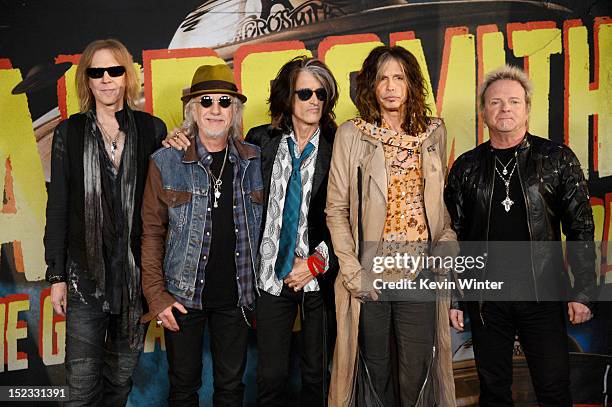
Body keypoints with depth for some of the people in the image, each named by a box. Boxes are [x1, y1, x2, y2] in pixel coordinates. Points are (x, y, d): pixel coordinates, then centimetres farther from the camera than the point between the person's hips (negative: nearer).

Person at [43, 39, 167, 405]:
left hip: (136, 270, 1)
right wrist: (57, 275, 1)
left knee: (122, 375, 15)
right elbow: (58, 207, 3)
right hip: (85, 273, -1)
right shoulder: (70, 132, 3)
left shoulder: (152, 129, 3)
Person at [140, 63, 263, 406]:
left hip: (236, 295, 2)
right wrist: (156, 295, -7)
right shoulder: (165, 162, -4)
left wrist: (258, 284, 3)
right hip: (183, 295, -1)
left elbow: (260, 226, 8)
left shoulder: (255, 160, 2)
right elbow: (151, 232, -3)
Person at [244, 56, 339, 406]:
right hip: (272, 273, 1)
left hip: (322, 276, -1)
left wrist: (317, 261, -9)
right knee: (271, 377, 6)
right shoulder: (261, 141, 3)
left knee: (317, 375, 11)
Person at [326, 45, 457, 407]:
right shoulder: (351, 134, 0)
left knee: (417, 373, 3)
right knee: (377, 369, 9)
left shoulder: (434, 132, 9)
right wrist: (352, 272, -8)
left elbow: (443, 201, 16)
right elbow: (336, 210, -1)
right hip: (370, 273, -1)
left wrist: (446, 248, 1)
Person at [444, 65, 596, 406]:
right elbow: (454, 236, 7)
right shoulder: (467, 168, 5)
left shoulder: (558, 159, 1)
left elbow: (581, 229, 0)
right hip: (486, 300, 2)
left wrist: (583, 292, -6)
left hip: (544, 297, -1)